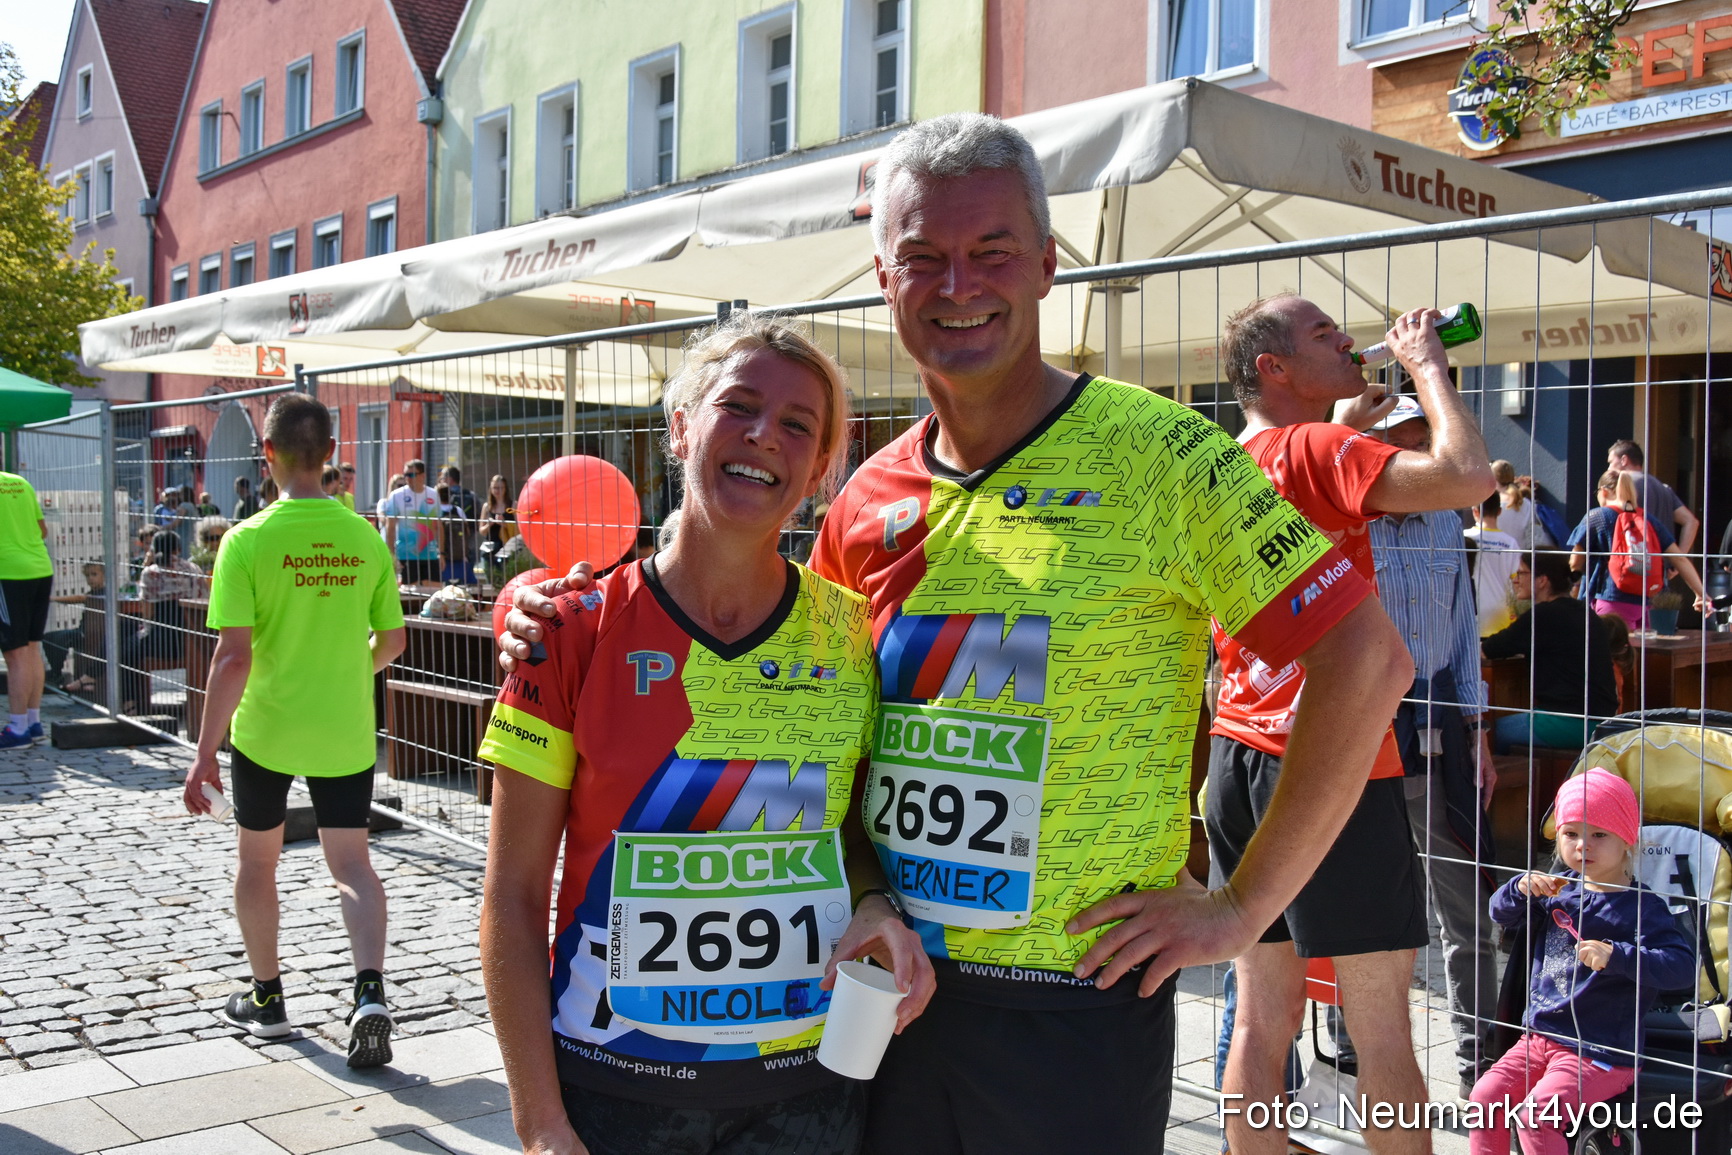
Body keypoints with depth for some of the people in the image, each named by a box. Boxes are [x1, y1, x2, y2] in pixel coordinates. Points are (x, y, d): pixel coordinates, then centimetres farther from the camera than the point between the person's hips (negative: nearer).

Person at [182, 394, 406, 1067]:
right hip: (345, 733, 2)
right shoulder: (364, 538, -3)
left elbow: (233, 656, -17)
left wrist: (204, 752, -11)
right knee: (351, 863, 9)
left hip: (265, 729, -2)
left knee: (258, 860, 18)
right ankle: (370, 992, -10)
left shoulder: (248, 540, -14)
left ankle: (266, 999, 30)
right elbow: (391, 640, 4)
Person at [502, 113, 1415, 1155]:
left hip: (1077, 1001, -4)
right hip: (886, 985, 5)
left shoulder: (1152, 453, -12)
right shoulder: (871, 499, 4)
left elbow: (1367, 662, -12)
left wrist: (1244, 906, -11)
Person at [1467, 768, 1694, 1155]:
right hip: (1538, 1036, 7)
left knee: (1535, 1114, -21)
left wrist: (1615, 955, -36)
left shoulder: (1641, 907, -12)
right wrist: (1522, 889, -6)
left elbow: (1682, 965, -23)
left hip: (1601, 1054, -6)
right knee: (1487, 1095, -6)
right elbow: (1502, 914, 17)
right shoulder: (1558, 890, 8)